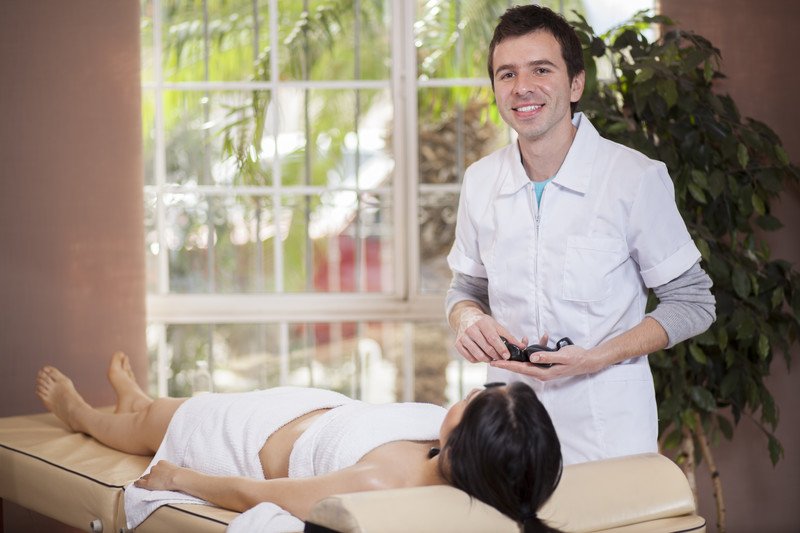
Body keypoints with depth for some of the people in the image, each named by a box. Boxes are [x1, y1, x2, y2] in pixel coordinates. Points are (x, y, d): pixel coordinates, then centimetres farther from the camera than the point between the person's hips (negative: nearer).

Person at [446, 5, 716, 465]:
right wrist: (468, 318, -8)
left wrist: (596, 358, -18)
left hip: (607, 427, -3)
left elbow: (692, 303, -5)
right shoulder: (480, 181, 2)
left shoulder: (636, 178, -11)